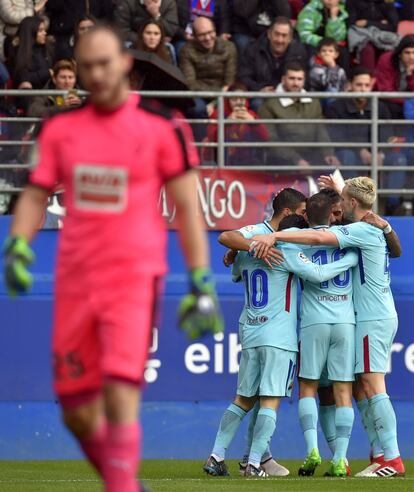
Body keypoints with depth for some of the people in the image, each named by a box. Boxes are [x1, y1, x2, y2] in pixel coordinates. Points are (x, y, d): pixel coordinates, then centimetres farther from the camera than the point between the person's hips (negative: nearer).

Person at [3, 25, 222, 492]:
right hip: (74, 279, 4)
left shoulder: (162, 127, -3)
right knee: (77, 411, 7)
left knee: (120, 396, -18)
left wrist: (201, 283, -4)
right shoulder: (60, 128, 8)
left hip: (134, 278, -4)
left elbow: (186, 208, 0)